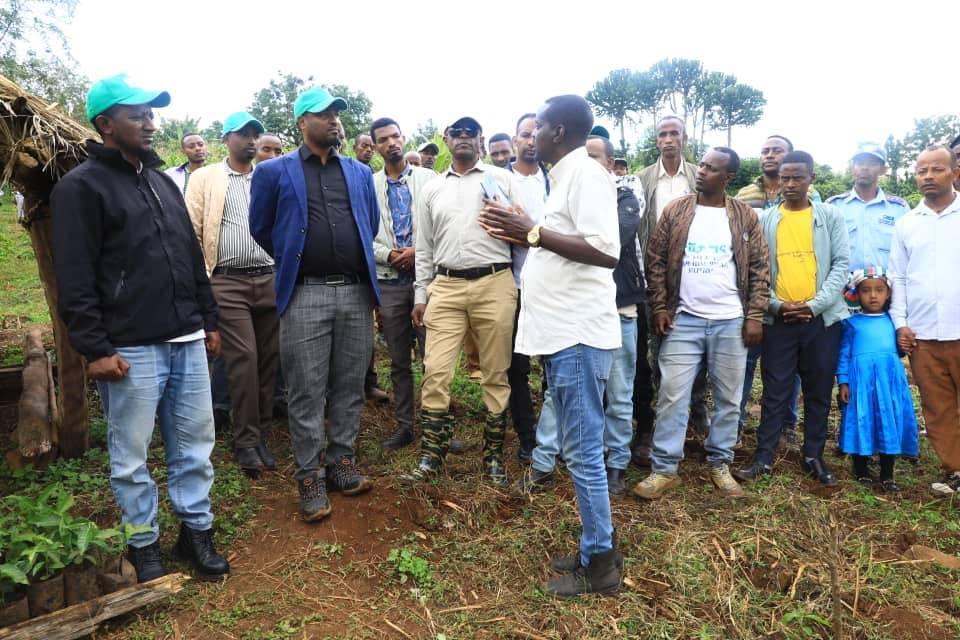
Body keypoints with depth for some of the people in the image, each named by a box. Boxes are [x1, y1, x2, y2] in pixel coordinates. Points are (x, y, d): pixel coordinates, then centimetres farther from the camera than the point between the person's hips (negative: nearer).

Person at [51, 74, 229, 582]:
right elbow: (75, 282, -10)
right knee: (131, 455, 7)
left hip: (187, 343, 6)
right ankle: (143, 543, 23)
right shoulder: (81, 186, -5)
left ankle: (196, 530, 26)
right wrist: (94, 349, -14)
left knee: (195, 444, 11)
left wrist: (208, 320, 17)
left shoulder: (163, 181, 17)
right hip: (130, 349, -6)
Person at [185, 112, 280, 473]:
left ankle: (261, 435, 17)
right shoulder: (205, 178, 5)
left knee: (268, 360, 5)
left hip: (269, 280, 4)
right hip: (228, 283, -3)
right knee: (243, 358, -8)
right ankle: (245, 441, 5)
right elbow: (192, 230, 1)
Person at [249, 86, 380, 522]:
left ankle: (342, 463, 23)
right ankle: (310, 478, 12)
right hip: (305, 295, -3)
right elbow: (261, 228, 12)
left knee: (350, 387, 9)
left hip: (357, 292, 3)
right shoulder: (274, 172, 4)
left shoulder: (360, 172, 14)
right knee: (307, 394, 1)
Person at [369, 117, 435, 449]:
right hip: (389, 281, 2)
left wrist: (417, 252, -12)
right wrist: (389, 255, -10)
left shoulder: (428, 178, 4)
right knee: (399, 360, 10)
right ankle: (404, 425, 21)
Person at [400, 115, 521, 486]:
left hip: (494, 284, -2)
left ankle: (493, 457, 17)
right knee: (435, 373, -2)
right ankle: (431, 458, 10)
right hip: (446, 287, 2)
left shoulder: (502, 179, 8)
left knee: (496, 374, 4)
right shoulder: (431, 190, 16)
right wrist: (421, 294, 12)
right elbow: (424, 247, 16)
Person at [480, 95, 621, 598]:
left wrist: (532, 232, -19)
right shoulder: (566, 175, 19)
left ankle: (600, 565, 14)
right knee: (579, 451, 16)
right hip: (562, 331, 10)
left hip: (578, 335, -10)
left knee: (583, 453, -1)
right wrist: (521, 233, 11)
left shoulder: (585, 171, -11)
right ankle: (595, 548, 29)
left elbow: (606, 251, -23)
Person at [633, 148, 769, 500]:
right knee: (672, 395, -2)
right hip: (683, 320, -1)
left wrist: (755, 315, -3)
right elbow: (656, 261, 3)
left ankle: (720, 464, 25)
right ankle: (664, 469, 8)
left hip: (731, 322, 1)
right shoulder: (675, 211, 2)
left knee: (728, 398, 9)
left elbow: (760, 268, 4)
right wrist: (659, 307, -4)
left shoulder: (746, 217, 3)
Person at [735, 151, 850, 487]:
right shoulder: (766, 221, 6)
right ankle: (764, 457, 11)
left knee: (819, 392, 9)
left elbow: (841, 264, -1)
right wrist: (776, 305, -11)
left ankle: (813, 455, 22)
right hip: (778, 319, 0)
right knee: (775, 392, 3)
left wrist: (815, 304, -12)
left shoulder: (831, 216, 5)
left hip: (823, 319, 0)